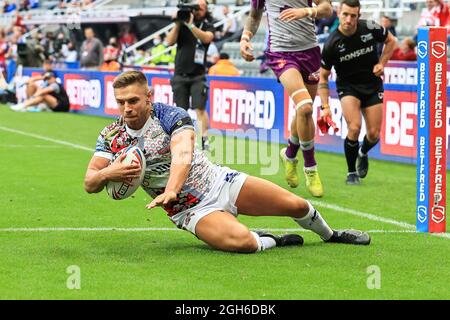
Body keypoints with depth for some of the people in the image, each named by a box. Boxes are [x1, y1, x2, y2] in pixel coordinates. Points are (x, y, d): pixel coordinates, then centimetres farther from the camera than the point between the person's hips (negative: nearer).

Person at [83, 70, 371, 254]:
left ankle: (330, 235, 33)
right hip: (191, 210, -1)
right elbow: (89, 183, -9)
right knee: (239, 241, -33)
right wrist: (108, 173, -34)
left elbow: (183, 153, -31)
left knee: (295, 205, 0)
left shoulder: (171, 115, -14)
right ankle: (272, 241, 1)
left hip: (219, 181, 1)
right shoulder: (111, 137, -6)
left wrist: (171, 190, -51)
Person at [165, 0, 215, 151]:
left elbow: (207, 38, -19)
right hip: (180, 75, 2)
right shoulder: (182, 24, 8)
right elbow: (170, 42, -2)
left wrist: (190, 25, -26)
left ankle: (204, 140, -15)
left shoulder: (208, 26, 3)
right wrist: (177, 24, -12)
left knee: (200, 108, -13)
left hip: (198, 75, -2)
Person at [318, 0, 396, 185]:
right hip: (347, 85, -2)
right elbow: (323, 77, -10)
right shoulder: (332, 44, -20)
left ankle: (363, 153, 36)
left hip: (373, 85, 2)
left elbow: (390, 40, 6)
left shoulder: (370, 28, -16)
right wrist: (325, 107, -18)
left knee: (374, 134, -1)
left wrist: (382, 63, -8)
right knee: (354, 128, -22)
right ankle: (352, 173, -1)